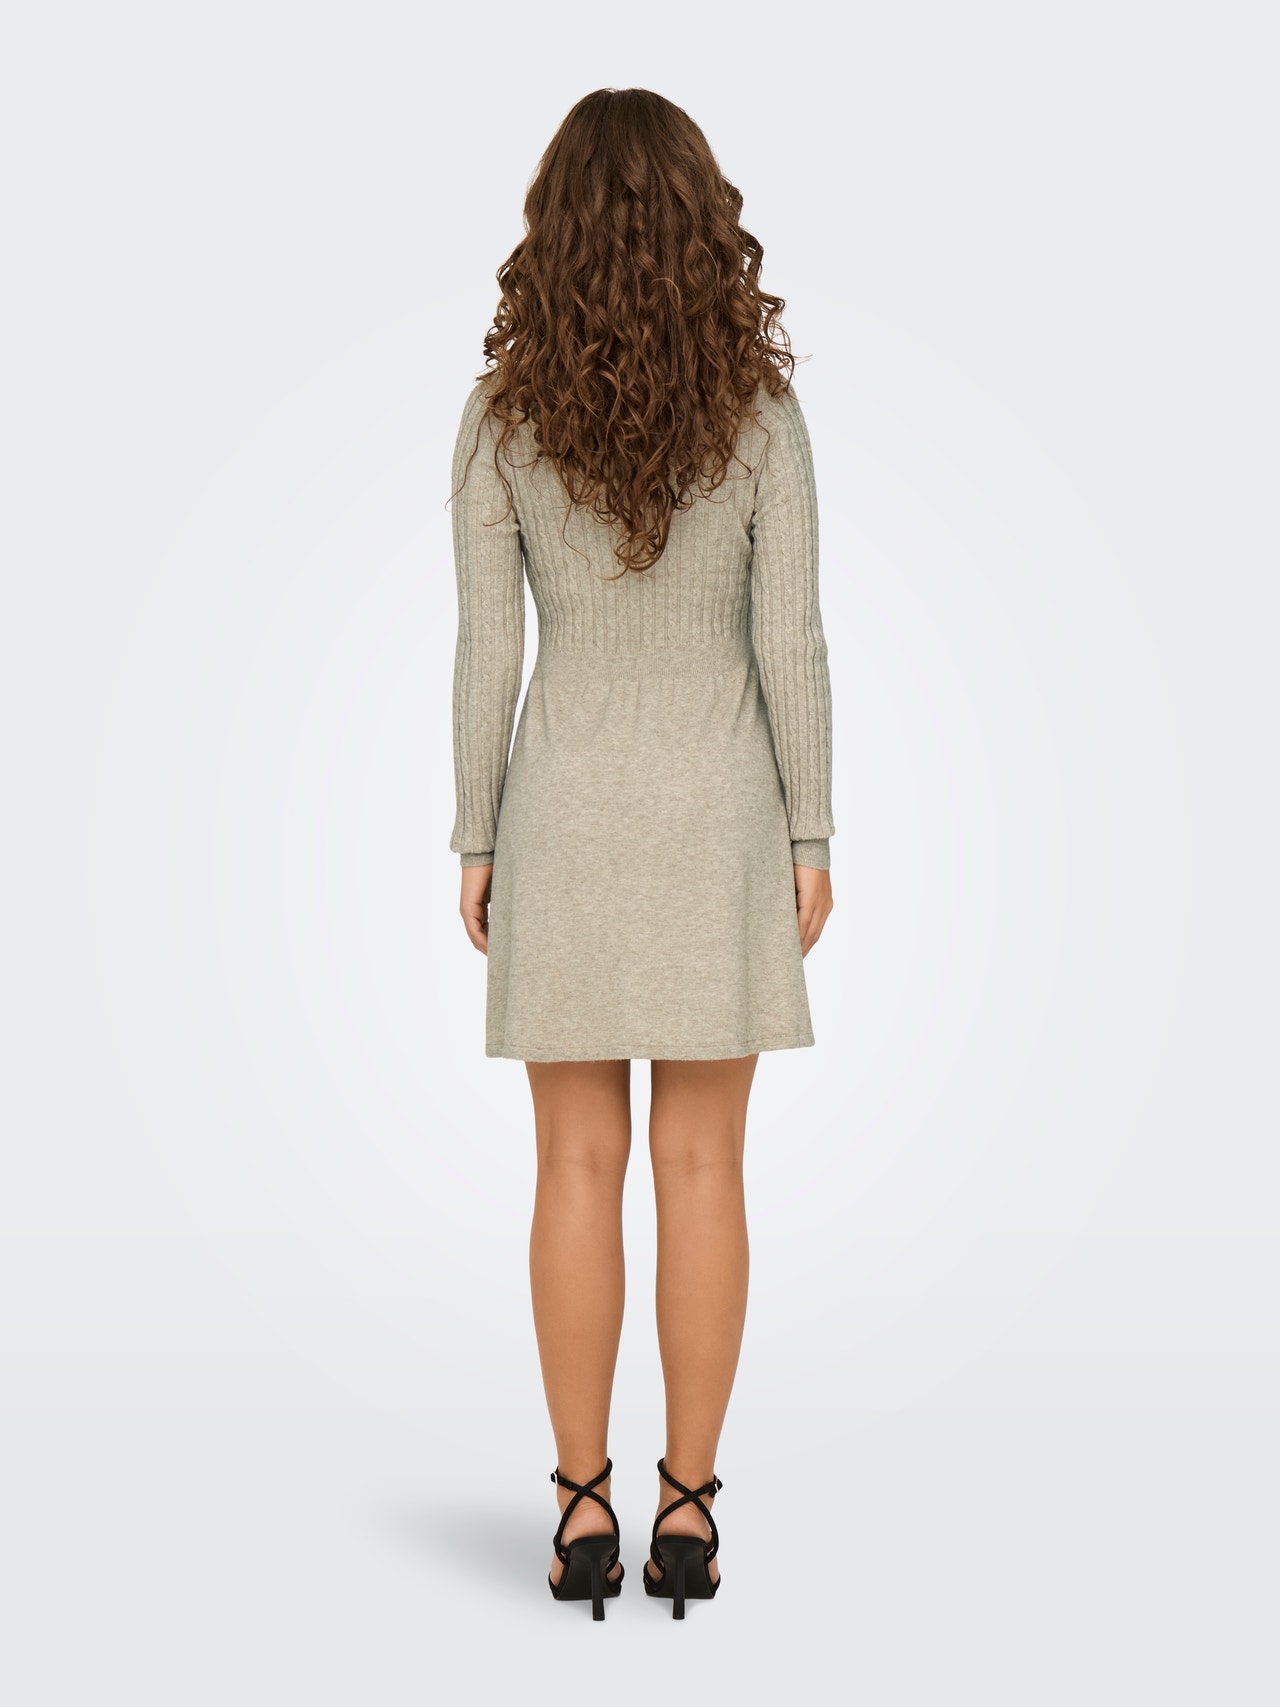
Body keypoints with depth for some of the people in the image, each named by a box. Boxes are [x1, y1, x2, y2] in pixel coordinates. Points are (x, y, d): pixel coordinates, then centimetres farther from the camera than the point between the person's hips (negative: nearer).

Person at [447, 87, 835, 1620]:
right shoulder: (759, 405, -7)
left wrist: (475, 845, 4)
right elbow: (789, 639, -7)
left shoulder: (504, 414, -5)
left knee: (578, 1169, 6)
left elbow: (487, 650, -4)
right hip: (718, 809, 0)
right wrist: (810, 837, 1)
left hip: (566, 810, 1)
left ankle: (583, 1509, 10)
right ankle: (688, 1509, 11)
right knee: (702, 1168, 5)